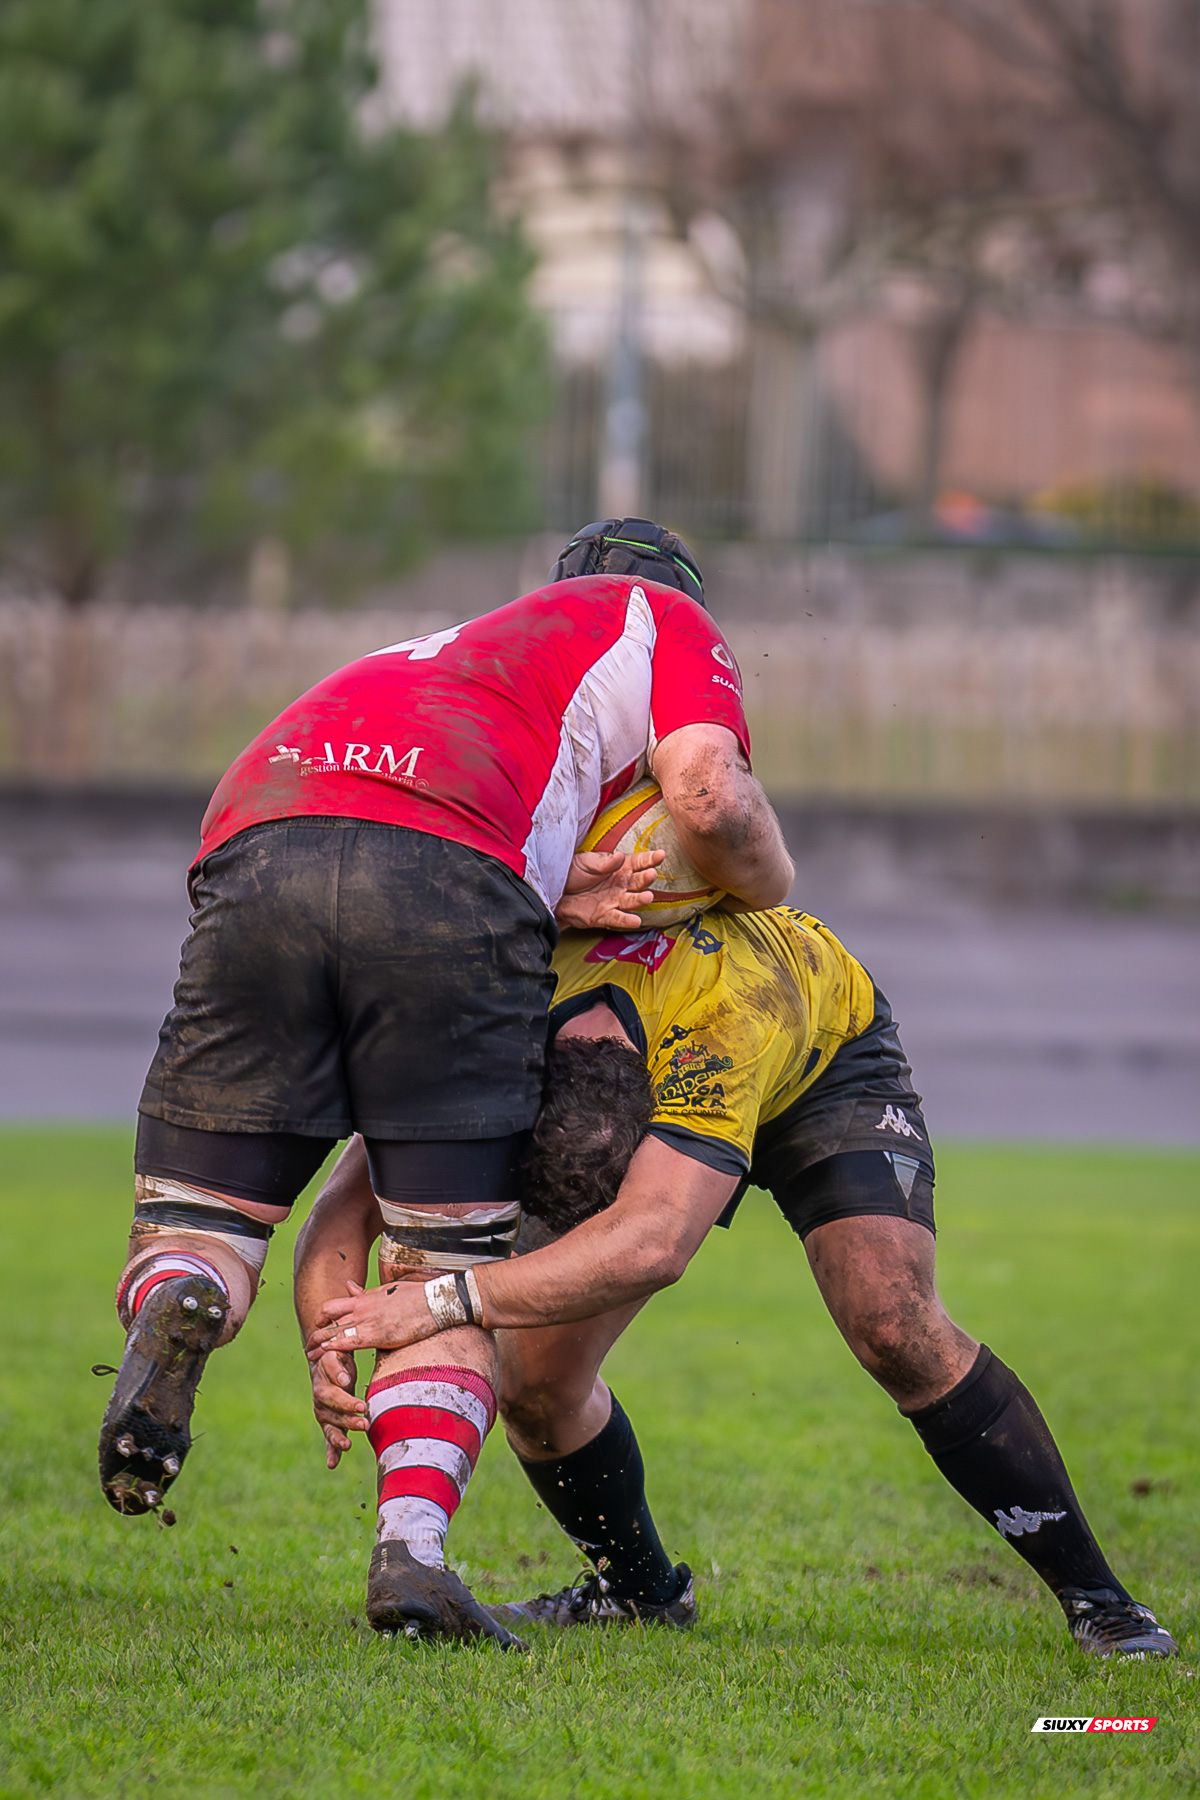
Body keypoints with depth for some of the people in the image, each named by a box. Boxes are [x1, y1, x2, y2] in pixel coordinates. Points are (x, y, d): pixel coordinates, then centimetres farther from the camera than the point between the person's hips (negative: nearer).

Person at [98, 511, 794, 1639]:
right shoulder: (662, 617, 30)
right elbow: (707, 794, 8)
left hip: (254, 846, 4)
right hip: (449, 874, -4)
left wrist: (548, 896, 15)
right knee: (453, 1268, 8)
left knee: (194, 1224, 12)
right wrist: (774, 894, 27)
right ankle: (412, 1546, -10)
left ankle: (167, 1320, -21)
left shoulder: (457, 649, 43)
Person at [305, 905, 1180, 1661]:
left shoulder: (722, 1021, -49)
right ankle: (639, 1588, 21)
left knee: (894, 1327, -25)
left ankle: (1092, 1593, -11)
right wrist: (331, 1352, -50)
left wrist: (442, 1303, -67)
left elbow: (652, 1244, -61)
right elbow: (347, 1207, -31)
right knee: (534, 1372, -8)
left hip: (825, 1061, -4)